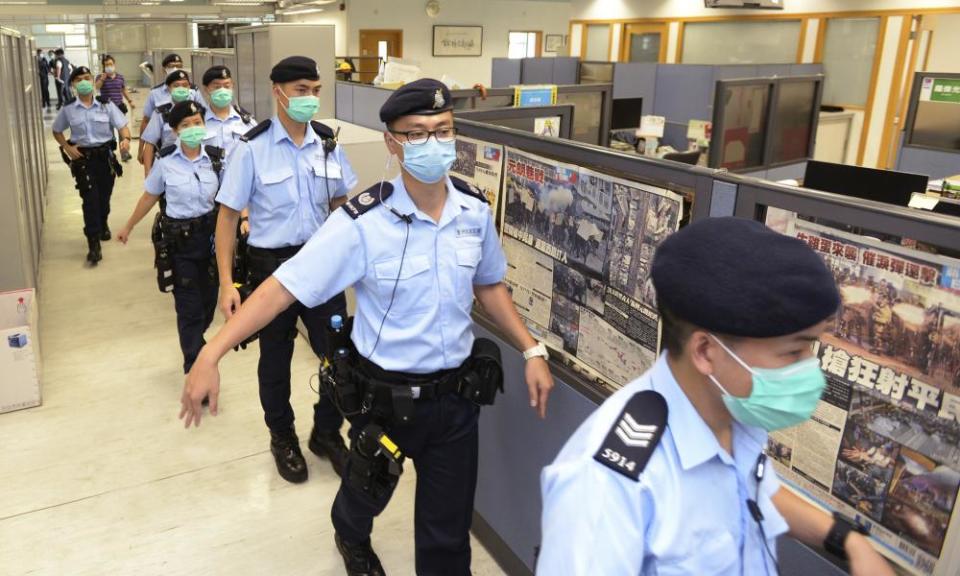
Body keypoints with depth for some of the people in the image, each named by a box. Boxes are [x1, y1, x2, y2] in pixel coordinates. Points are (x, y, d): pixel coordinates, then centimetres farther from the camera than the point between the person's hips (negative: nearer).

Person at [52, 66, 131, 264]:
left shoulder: (106, 105, -2)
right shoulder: (68, 110, 0)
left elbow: (122, 125, -7)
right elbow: (57, 131, 13)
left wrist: (126, 139, -30)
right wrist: (67, 147, -5)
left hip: (105, 155, 1)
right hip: (82, 158, -1)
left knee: (104, 196, 15)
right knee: (90, 198, -10)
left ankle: (102, 224, 47)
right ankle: (94, 244, -8)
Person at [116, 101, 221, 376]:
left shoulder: (214, 159, -3)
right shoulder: (166, 161, -6)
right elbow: (149, 197, 6)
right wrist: (128, 227, 13)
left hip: (209, 234, 2)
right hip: (179, 240, -2)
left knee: (209, 299, 13)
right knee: (189, 306, 0)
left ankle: (194, 343, 44)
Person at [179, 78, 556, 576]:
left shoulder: (475, 211, -6)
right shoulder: (362, 222, -20)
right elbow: (283, 287, -22)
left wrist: (532, 351, 3)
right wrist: (211, 354, -29)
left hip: (456, 394, 2)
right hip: (385, 395, -2)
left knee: (449, 532, 12)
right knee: (367, 491, 29)